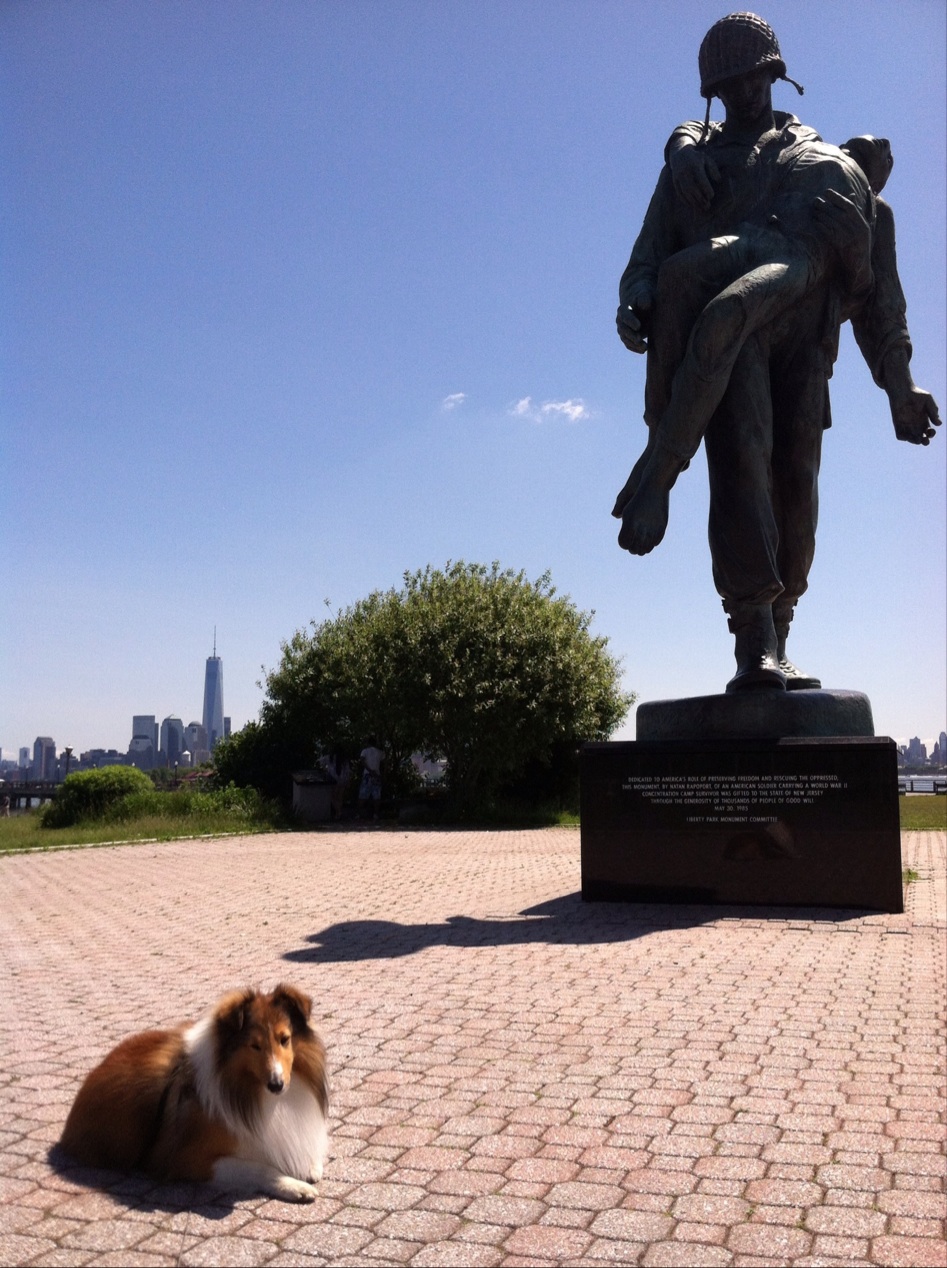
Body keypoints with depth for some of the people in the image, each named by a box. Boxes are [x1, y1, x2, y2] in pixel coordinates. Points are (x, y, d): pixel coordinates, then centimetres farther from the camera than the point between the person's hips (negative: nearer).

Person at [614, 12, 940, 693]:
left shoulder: (823, 162, 25)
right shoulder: (691, 162, 26)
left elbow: (872, 283, 19)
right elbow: (649, 259, 14)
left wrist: (898, 380, 9)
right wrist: (637, 302, -12)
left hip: (801, 336, 2)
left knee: (794, 484, -10)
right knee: (740, 460, -22)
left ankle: (774, 647, -7)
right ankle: (754, 645, -31)